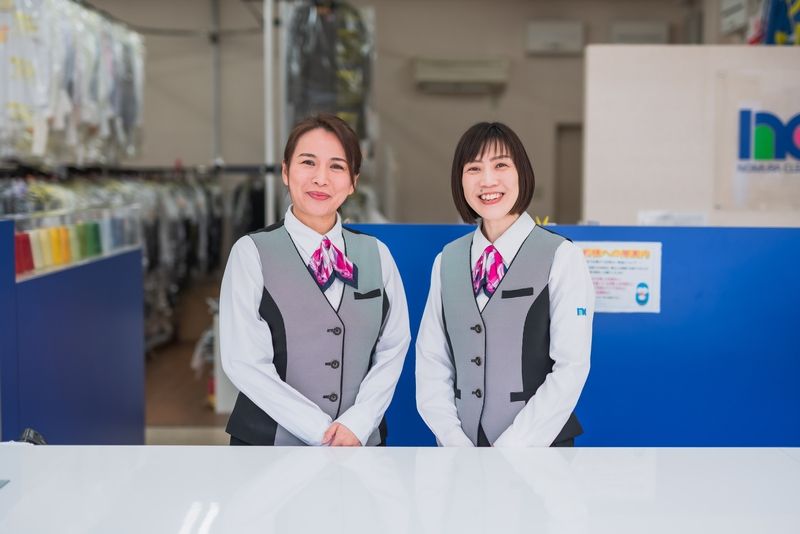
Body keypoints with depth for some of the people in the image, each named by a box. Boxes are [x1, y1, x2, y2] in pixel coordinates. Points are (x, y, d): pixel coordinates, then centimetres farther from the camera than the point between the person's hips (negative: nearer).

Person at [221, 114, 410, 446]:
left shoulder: (376, 254, 4)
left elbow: (394, 345, 1)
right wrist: (325, 433, -14)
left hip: (361, 440, 3)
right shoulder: (252, 253, -7)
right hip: (271, 442, -2)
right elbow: (245, 363, -12)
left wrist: (357, 423, -12)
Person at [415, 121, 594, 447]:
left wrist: (508, 452, -15)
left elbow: (571, 367, -12)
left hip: (536, 447, -3)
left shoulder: (562, 257, -8)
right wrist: (456, 444, -9)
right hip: (460, 446, 3)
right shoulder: (446, 261, 5)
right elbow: (432, 362, 3)